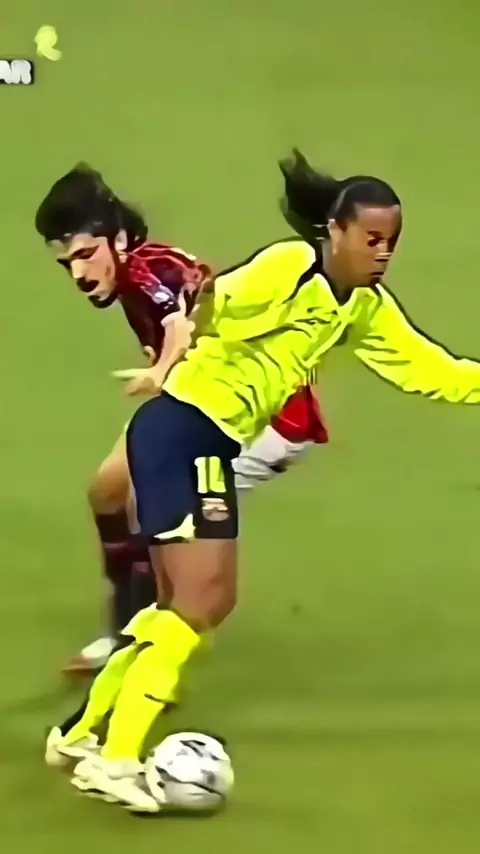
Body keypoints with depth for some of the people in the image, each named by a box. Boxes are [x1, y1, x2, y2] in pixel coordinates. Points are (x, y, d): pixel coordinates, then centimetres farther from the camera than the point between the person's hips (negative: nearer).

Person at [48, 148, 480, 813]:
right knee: (203, 600, -13)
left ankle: (84, 733, 25)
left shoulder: (368, 308, 10)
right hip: (183, 429, -9)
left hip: (213, 446, 9)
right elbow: (207, 308, -29)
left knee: (200, 603, 13)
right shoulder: (290, 266, -14)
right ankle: (115, 759, -9)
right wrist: (168, 366, -41)